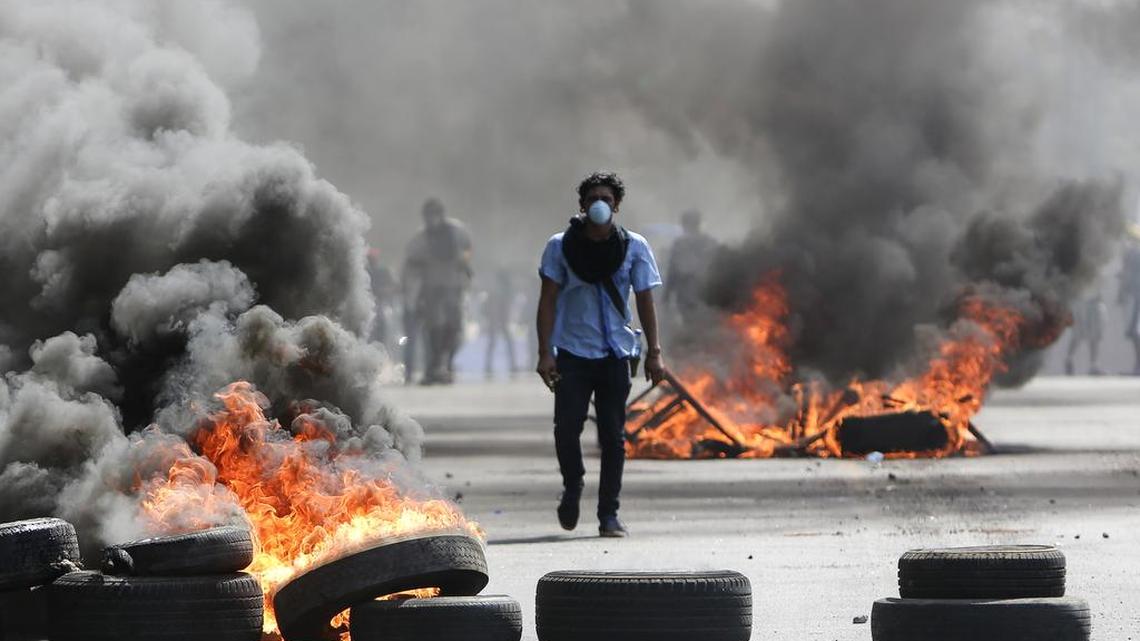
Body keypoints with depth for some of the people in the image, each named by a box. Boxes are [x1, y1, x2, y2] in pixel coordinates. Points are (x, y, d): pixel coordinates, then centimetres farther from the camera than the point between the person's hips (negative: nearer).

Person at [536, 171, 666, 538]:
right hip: (572, 352, -1)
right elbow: (548, 300, 1)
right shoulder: (561, 246, 0)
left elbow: (645, 301, 7)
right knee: (567, 427, -10)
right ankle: (572, 487, 19)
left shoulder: (634, 248, 3)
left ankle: (608, 514, 7)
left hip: (615, 354, 1)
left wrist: (654, 352, 2)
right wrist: (545, 352, -6)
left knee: (613, 435, 0)